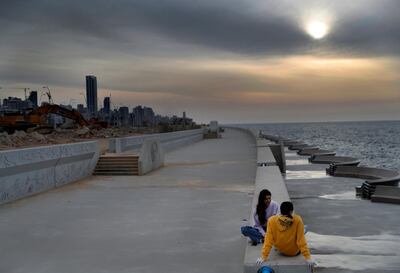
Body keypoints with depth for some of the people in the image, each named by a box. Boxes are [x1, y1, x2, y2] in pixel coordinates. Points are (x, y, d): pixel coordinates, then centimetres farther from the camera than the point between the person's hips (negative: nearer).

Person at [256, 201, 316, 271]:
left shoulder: (272, 220, -23)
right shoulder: (297, 220, -26)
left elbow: (268, 240, -23)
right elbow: (301, 240, -24)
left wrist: (263, 257, -18)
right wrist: (308, 257, -18)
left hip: (280, 250, 2)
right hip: (294, 252, -2)